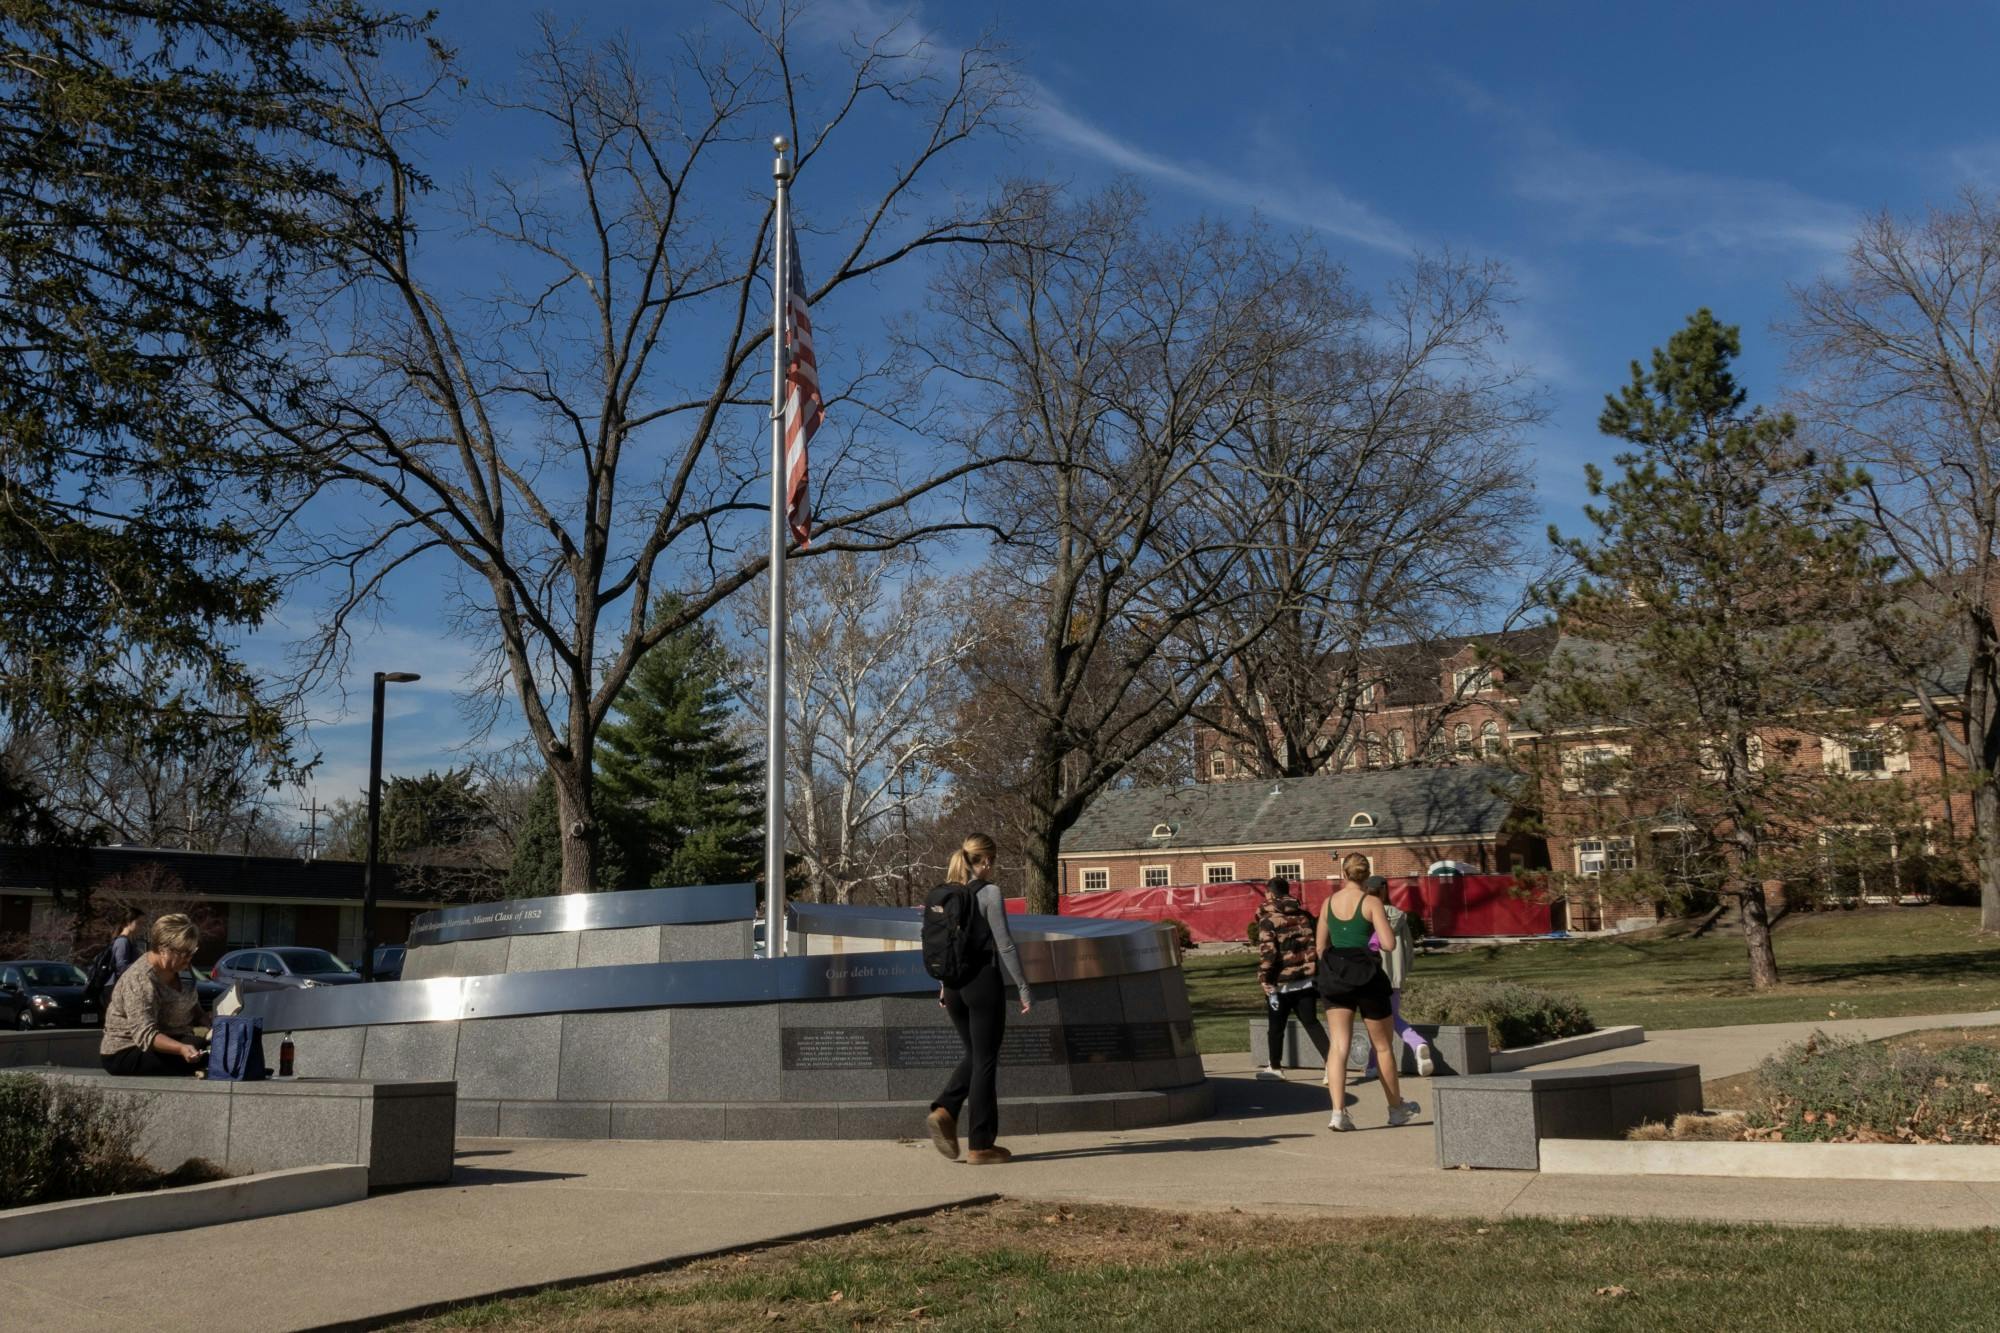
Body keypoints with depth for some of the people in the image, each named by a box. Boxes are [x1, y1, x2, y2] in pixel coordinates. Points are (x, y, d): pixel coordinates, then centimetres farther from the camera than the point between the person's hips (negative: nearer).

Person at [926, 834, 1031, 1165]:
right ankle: (981, 1145, 6)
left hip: (955, 983, 6)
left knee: (974, 1055, 20)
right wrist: (1023, 987, -7)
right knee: (985, 1061, 2)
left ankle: (944, 1110, 0)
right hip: (983, 981, -6)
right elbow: (1005, 944, -13)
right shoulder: (989, 893, -11)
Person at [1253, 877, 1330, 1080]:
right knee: (1311, 1022, 8)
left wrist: (1268, 987, -12)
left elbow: (1267, 955, -15)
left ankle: (1274, 1067, 23)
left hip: (1282, 984, -5)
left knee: (1276, 1027, 11)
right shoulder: (1304, 915, 8)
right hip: (1307, 980, 5)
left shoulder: (1268, 920, -9)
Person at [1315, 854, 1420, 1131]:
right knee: (1382, 1046, 13)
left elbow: (1320, 946, 10)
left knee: (1339, 1044, 0)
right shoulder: (1371, 903, -7)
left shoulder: (1329, 902, 5)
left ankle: (1338, 1112, -14)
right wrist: (1385, 922, 6)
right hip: (1367, 976, -3)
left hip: (1335, 975, 3)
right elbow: (1389, 945, -14)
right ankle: (1396, 1108, 29)